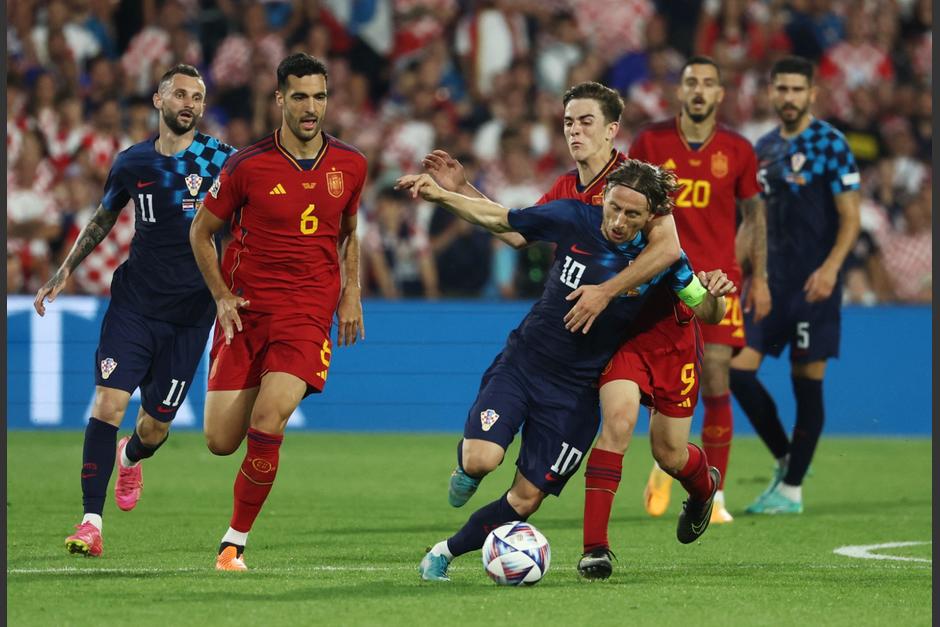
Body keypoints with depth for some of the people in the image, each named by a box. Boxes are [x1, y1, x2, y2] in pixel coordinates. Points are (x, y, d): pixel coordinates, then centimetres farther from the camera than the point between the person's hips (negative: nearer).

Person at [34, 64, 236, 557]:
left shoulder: (221, 161, -3)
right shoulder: (132, 163, 5)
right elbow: (103, 220, 20)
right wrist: (65, 271, 15)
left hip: (190, 313, -1)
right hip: (133, 303, 1)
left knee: (155, 427, 4)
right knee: (108, 402, -16)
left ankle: (131, 458, 43)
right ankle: (91, 524, -15)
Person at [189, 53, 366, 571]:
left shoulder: (349, 165, 3)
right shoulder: (248, 166, -5)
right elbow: (202, 231, 7)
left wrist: (350, 291, 9)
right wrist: (222, 296, -3)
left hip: (309, 314, 0)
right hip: (246, 312, 0)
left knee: (267, 423, -21)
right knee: (221, 442, -3)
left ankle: (236, 541, -7)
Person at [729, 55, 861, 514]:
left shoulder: (829, 144, -6)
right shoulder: (764, 148, 13)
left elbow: (850, 218, -9)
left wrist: (830, 268, -21)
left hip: (813, 283, -6)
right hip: (769, 281, 6)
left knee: (807, 380, -2)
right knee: (737, 368, -3)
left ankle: (792, 488, 5)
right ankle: (785, 458, 14)